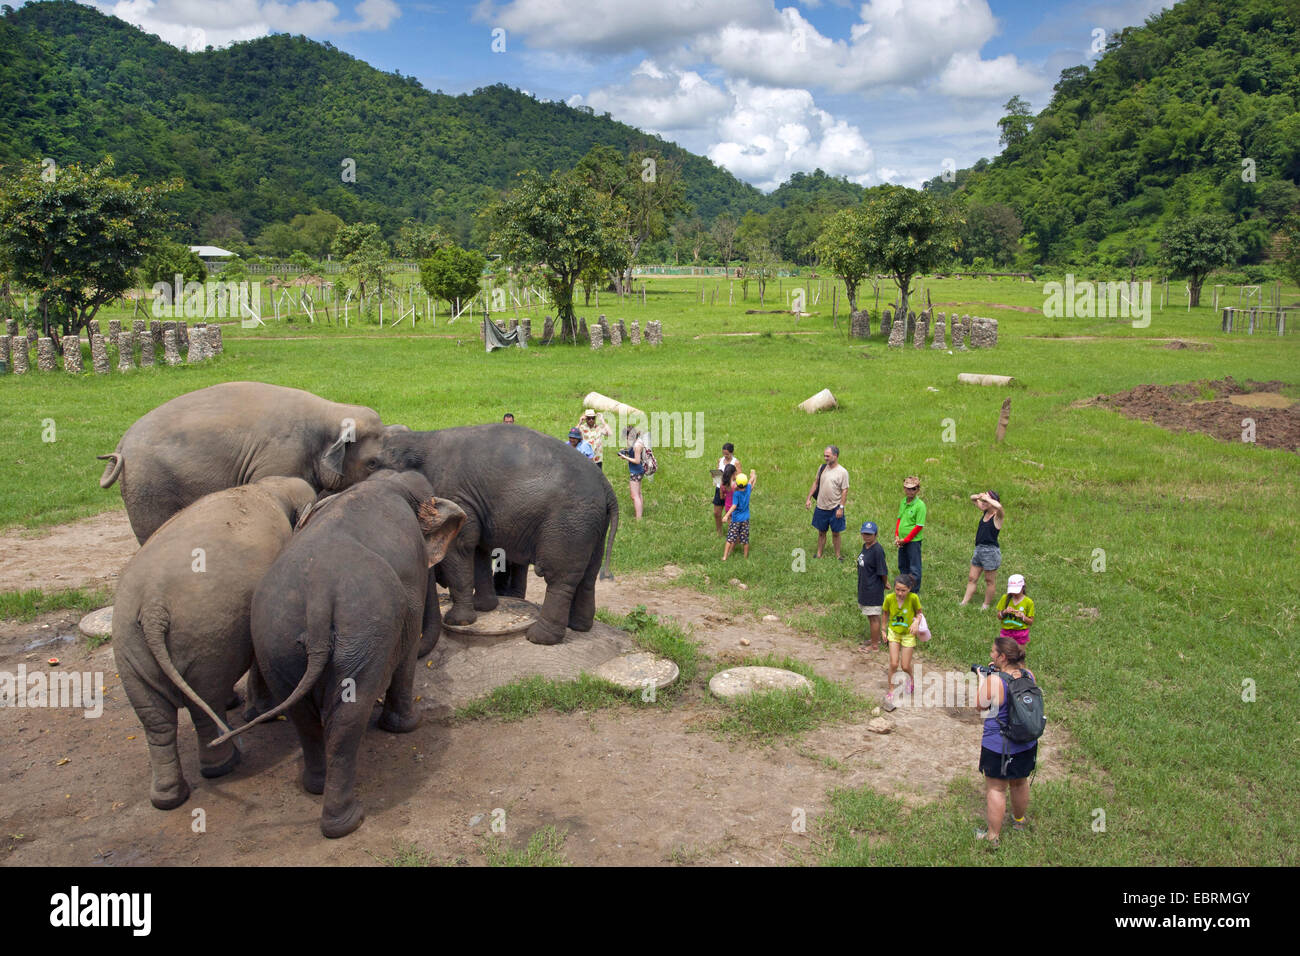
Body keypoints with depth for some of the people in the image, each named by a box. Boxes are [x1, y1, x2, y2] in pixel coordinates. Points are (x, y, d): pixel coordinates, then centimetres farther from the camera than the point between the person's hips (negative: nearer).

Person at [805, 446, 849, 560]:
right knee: (821, 532, 13)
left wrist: (841, 507, -14)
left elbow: (845, 491, -11)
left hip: (835, 508, -4)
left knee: (835, 533, 9)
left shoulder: (842, 472, -12)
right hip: (821, 507, 4)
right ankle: (819, 554, 23)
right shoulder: (822, 468, 2)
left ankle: (837, 554, 23)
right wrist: (809, 498, 8)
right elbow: (815, 483, 12)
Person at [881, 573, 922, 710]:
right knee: (894, 664, -7)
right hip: (894, 632, 1)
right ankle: (891, 693, 8)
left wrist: (916, 622, -28)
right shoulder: (889, 598, -18)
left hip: (908, 634, -1)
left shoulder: (913, 598, -24)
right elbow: (885, 613, 0)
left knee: (905, 666, 4)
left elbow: (919, 613, -8)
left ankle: (910, 682, 39)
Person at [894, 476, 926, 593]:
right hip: (902, 540, 7)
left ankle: (915, 592, 13)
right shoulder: (903, 502, 6)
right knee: (902, 566, 18)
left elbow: (919, 526, -15)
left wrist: (905, 539, -13)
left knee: (914, 567, 2)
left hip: (913, 540, -7)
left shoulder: (920, 505, -15)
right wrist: (896, 536, 2)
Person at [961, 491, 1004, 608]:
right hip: (979, 549, 8)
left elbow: (999, 506, -39)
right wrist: (978, 496, -5)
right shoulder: (984, 512, 7)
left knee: (990, 581, 7)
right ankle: (964, 603, 14)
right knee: (972, 579, 10)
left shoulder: (997, 516, -14)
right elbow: (972, 498, 18)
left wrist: (987, 498, -24)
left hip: (991, 551, -8)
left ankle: (986, 605, 17)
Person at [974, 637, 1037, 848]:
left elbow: (981, 705, -10)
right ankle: (1018, 820, 48)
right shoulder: (1028, 675, -7)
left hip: (999, 746, -6)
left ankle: (993, 836, 19)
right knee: (1020, 783, 26)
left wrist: (982, 679, -2)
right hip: (1026, 743, 6)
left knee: (996, 789, 8)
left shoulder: (993, 681, -26)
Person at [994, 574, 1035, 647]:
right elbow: (999, 617, 2)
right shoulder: (1005, 598, -3)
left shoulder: (1028, 602, -7)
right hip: (1006, 630, 2)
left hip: (1021, 632, -1)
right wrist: (1004, 612, -17)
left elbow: (1031, 622, -3)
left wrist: (1022, 616, -20)